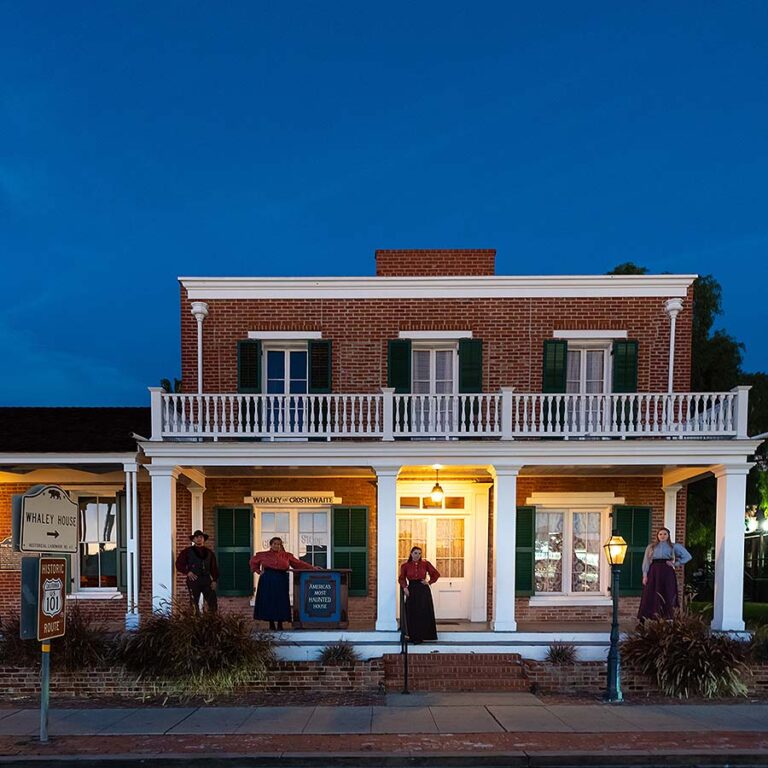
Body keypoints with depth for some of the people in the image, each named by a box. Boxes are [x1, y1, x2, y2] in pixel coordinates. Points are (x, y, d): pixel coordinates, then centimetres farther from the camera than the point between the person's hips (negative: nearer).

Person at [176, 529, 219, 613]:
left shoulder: (209, 552, 15)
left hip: (207, 581, 3)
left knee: (213, 603, -2)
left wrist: (214, 580, 3)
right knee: (194, 604, -2)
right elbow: (179, 564, 5)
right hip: (193, 581, -2)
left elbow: (214, 568, 14)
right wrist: (187, 572, -9)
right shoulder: (187, 551, 6)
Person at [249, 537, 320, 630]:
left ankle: (280, 624, 8)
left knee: (281, 601, -3)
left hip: (281, 582, 0)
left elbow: (299, 563, 5)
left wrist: (312, 567, -2)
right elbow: (253, 562, 22)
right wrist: (258, 571, 9)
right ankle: (271, 624, 11)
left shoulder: (287, 556, 6)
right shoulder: (263, 555, 6)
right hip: (267, 581, 0)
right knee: (268, 601, -1)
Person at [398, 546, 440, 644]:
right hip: (411, 591, 0)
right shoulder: (405, 565, 1)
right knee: (412, 614, 2)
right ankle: (414, 637, 10)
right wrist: (404, 587, -7)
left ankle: (420, 636, 5)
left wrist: (429, 582, 0)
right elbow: (401, 579, 9)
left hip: (423, 591, 0)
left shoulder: (425, 564, 1)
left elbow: (436, 574, 9)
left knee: (423, 614, -2)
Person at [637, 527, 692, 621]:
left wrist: (676, 564, 2)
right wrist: (645, 575, -3)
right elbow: (646, 561, 8)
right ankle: (642, 622, -5)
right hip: (653, 572, 1)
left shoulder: (674, 546, 11)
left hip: (667, 573, 0)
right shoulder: (651, 547, 14)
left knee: (667, 595, -5)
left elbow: (687, 556, 11)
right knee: (649, 596, -4)